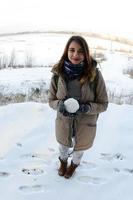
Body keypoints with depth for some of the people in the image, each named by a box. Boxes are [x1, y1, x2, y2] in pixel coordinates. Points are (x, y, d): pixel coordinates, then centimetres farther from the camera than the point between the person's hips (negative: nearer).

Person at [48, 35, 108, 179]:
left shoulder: (95, 75, -24)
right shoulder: (58, 74, -18)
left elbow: (103, 104, -13)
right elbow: (51, 100, -5)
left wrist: (86, 108, -31)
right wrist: (60, 105, -26)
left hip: (85, 124, -1)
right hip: (63, 122, 2)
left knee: (78, 149, 27)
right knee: (63, 147, 29)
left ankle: (74, 164, 63)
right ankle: (63, 161, 66)